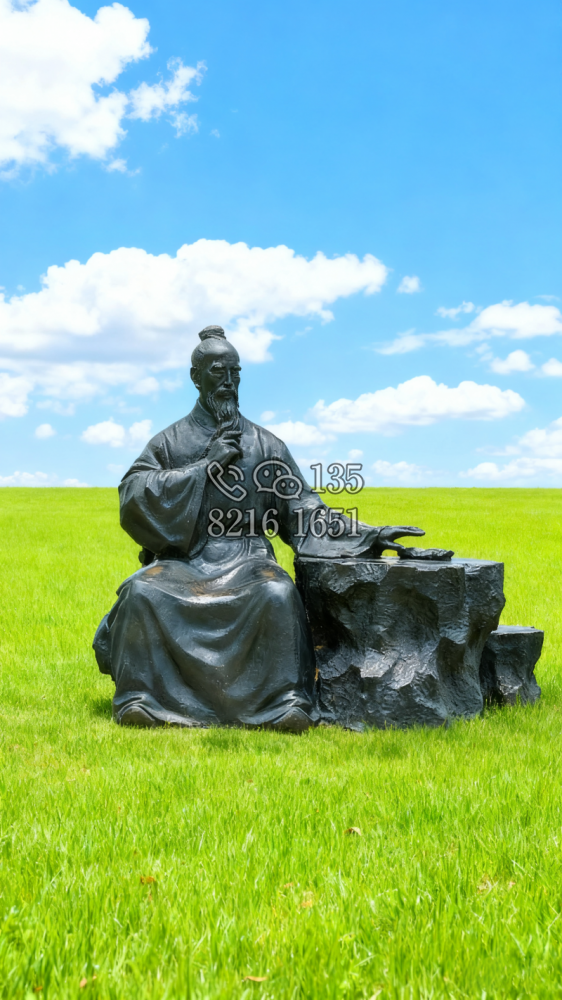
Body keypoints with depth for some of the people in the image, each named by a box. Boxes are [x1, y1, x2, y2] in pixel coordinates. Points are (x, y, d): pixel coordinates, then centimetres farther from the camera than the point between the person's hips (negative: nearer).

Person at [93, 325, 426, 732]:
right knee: (143, 593, -32)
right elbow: (133, 495, -5)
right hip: (184, 558, 0)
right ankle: (139, 697, -21)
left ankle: (286, 699, -29)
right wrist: (206, 466, -9)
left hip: (246, 559, 0)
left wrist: (367, 535, -3)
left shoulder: (266, 445, 14)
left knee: (278, 595, -34)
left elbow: (305, 510, 10)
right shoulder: (169, 443, 12)